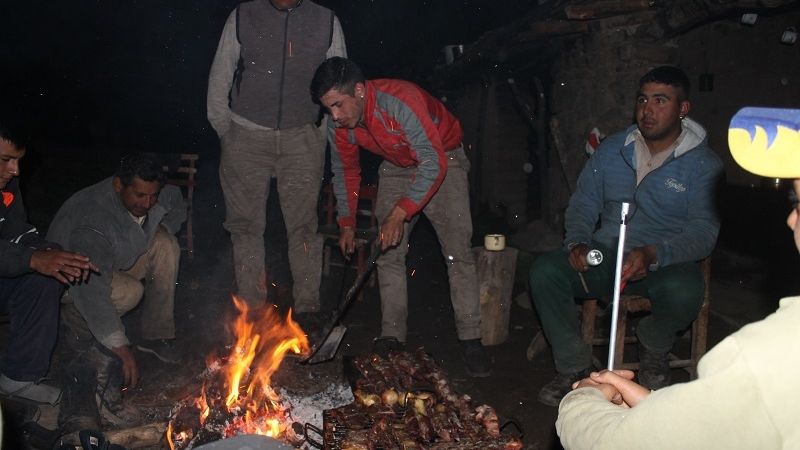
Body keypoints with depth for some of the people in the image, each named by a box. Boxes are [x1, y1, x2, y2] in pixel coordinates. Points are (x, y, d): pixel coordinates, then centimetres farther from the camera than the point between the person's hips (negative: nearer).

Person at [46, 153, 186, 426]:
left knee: (166, 245, -15)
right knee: (128, 291, -35)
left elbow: (178, 205, 10)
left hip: (115, 262, 8)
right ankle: (78, 324, -4)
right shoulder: (93, 221, -39)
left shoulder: (157, 197, -16)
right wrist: (121, 348, -49)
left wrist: (160, 234, -9)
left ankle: (156, 336, -7)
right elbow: (90, 291, -47)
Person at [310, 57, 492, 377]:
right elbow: (344, 171, 3)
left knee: (458, 251, -14)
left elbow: (434, 163, -40)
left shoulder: (401, 102, -37)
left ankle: (470, 340, -6)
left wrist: (400, 213, -44)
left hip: (442, 161, -5)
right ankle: (392, 336, 7)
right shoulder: (338, 124, -15)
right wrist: (347, 223, 3)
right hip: (397, 167, 6)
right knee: (388, 253, -2)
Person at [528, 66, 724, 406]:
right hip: (604, 256, 3)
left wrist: (653, 255, -31)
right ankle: (573, 368, -6)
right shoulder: (612, 150, 9)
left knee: (684, 290, -38)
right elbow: (583, 203, 11)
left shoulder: (703, 164, -3)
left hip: (665, 263, -3)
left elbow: (704, 231, -13)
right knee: (544, 270, -23)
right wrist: (577, 243, -11)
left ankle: (654, 349, 0)